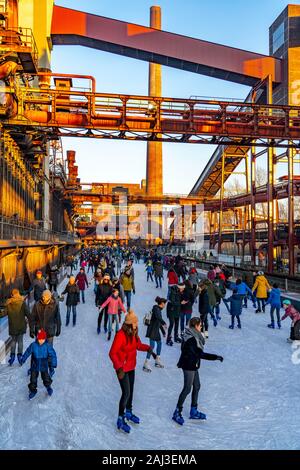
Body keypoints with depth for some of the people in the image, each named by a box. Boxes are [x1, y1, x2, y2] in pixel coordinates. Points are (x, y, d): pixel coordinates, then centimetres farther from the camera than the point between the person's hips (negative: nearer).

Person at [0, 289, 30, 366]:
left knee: (13, 340, 17)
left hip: (12, 326, 1)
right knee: (20, 340, 11)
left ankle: (12, 355, 9)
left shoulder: (8, 304, -6)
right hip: (21, 325, -1)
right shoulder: (22, 303, -11)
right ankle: (19, 355, 8)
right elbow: (27, 313, -10)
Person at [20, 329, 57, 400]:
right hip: (34, 366, 1)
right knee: (33, 379, 8)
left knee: (46, 378, 9)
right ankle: (33, 390, 35)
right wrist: (23, 360, 10)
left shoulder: (48, 346, -19)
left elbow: (53, 355, -14)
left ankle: (48, 387, 41)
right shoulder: (33, 345, -17)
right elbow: (27, 352, -1)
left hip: (44, 366, -1)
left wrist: (53, 365, -16)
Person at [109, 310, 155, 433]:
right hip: (122, 368, -7)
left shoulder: (134, 333, -5)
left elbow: (139, 345, 11)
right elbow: (112, 353, -26)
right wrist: (119, 367, -36)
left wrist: (149, 349, -7)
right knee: (126, 393, -4)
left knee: (130, 391, 21)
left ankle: (128, 412, 43)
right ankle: (120, 420, 15)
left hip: (131, 367, 8)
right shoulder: (121, 335, -28)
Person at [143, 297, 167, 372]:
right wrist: (164, 323, -36)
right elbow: (158, 317, -34)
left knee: (159, 343, 19)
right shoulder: (156, 309, -13)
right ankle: (146, 363, -11)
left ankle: (157, 360, 33)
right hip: (152, 330, -10)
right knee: (152, 345, -13)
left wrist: (163, 332, 28)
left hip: (156, 330, 10)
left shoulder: (159, 310, 15)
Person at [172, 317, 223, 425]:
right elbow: (200, 354, -28)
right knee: (187, 389, 0)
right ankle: (177, 413, 13)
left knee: (196, 386, 17)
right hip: (189, 366, -10)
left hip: (193, 366, 10)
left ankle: (194, 411, 30)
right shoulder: (191, 339, -27)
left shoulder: (194, 336, 5)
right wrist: (216, 357, -27)